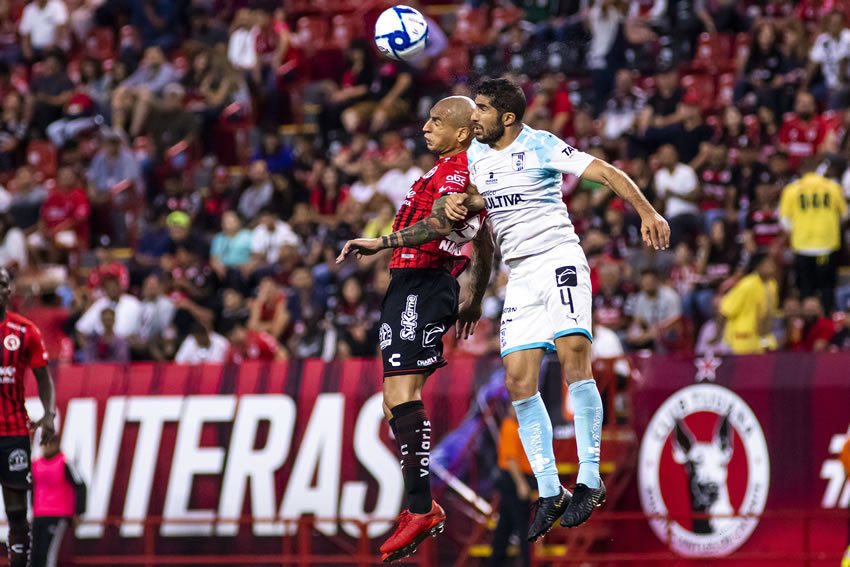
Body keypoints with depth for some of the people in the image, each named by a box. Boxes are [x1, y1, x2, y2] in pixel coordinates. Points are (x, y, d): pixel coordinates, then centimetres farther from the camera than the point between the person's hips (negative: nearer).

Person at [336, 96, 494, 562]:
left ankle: (421, 508, -25)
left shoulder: (455, 170, -8)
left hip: (421, 286, -11)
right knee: (395, 400, 11)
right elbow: (484, 246, 33)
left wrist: (382, 242, -25)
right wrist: (474, 299, 41)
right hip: (412, 288, 11)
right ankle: (420, 508, 11)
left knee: (401, 393, -19)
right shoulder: (467, 175, 24)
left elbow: (440, 224, -25)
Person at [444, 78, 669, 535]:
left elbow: (606, 173, -12)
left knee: (573, 353, -25)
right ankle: (549, 491, 4)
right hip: (520, 275, 7)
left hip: (559, 258, -7)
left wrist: (646, 212, -25)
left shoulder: (541, 147, -6)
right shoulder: (476, 154, 13)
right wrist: (461, 202, 8)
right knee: (518, 381, -3)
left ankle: (589, 479, -22)